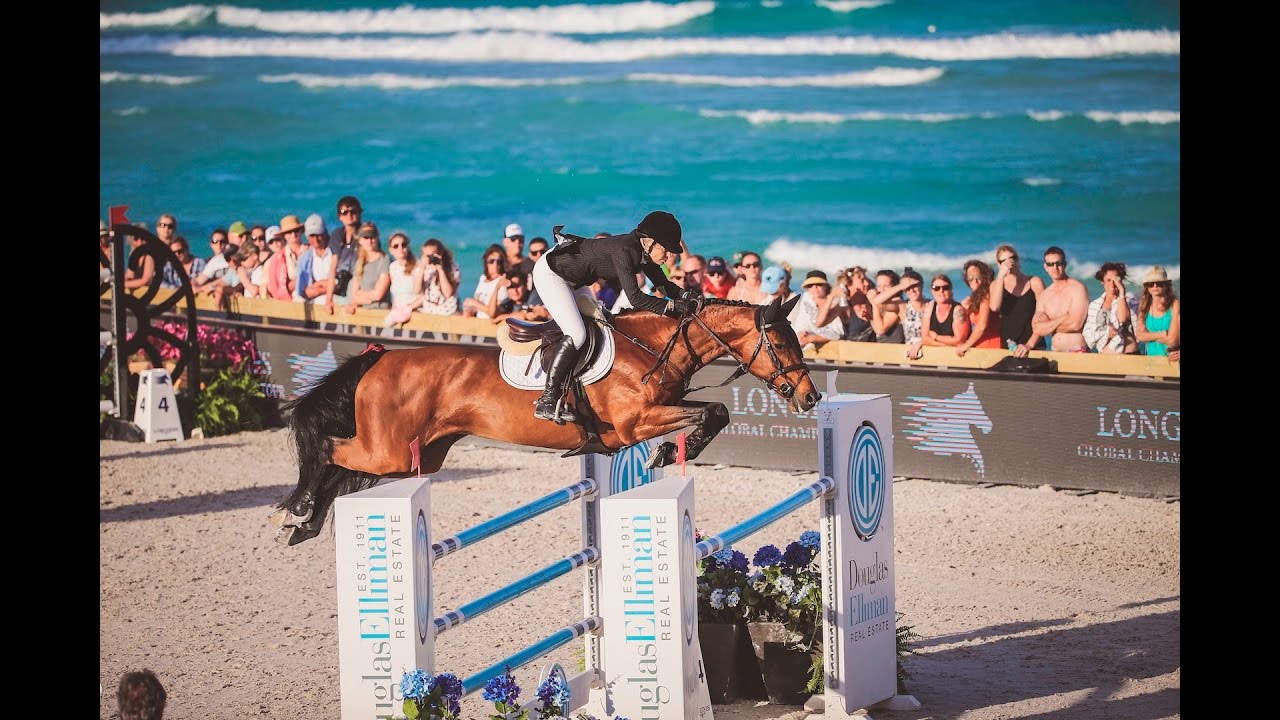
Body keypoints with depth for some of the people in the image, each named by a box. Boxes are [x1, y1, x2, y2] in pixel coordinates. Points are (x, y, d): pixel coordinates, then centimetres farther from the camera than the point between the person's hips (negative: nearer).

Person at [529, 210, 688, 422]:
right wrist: (673, 306, -38)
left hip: (572, 278, 11)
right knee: (577, 335, -19)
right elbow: (635, 298, -37)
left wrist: (686, 296, -15)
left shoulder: (644, 253, -6)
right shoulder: (625, 250, -32)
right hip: (550, 273, -10)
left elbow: (663, 285, 3)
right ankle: (546, 402, -17)